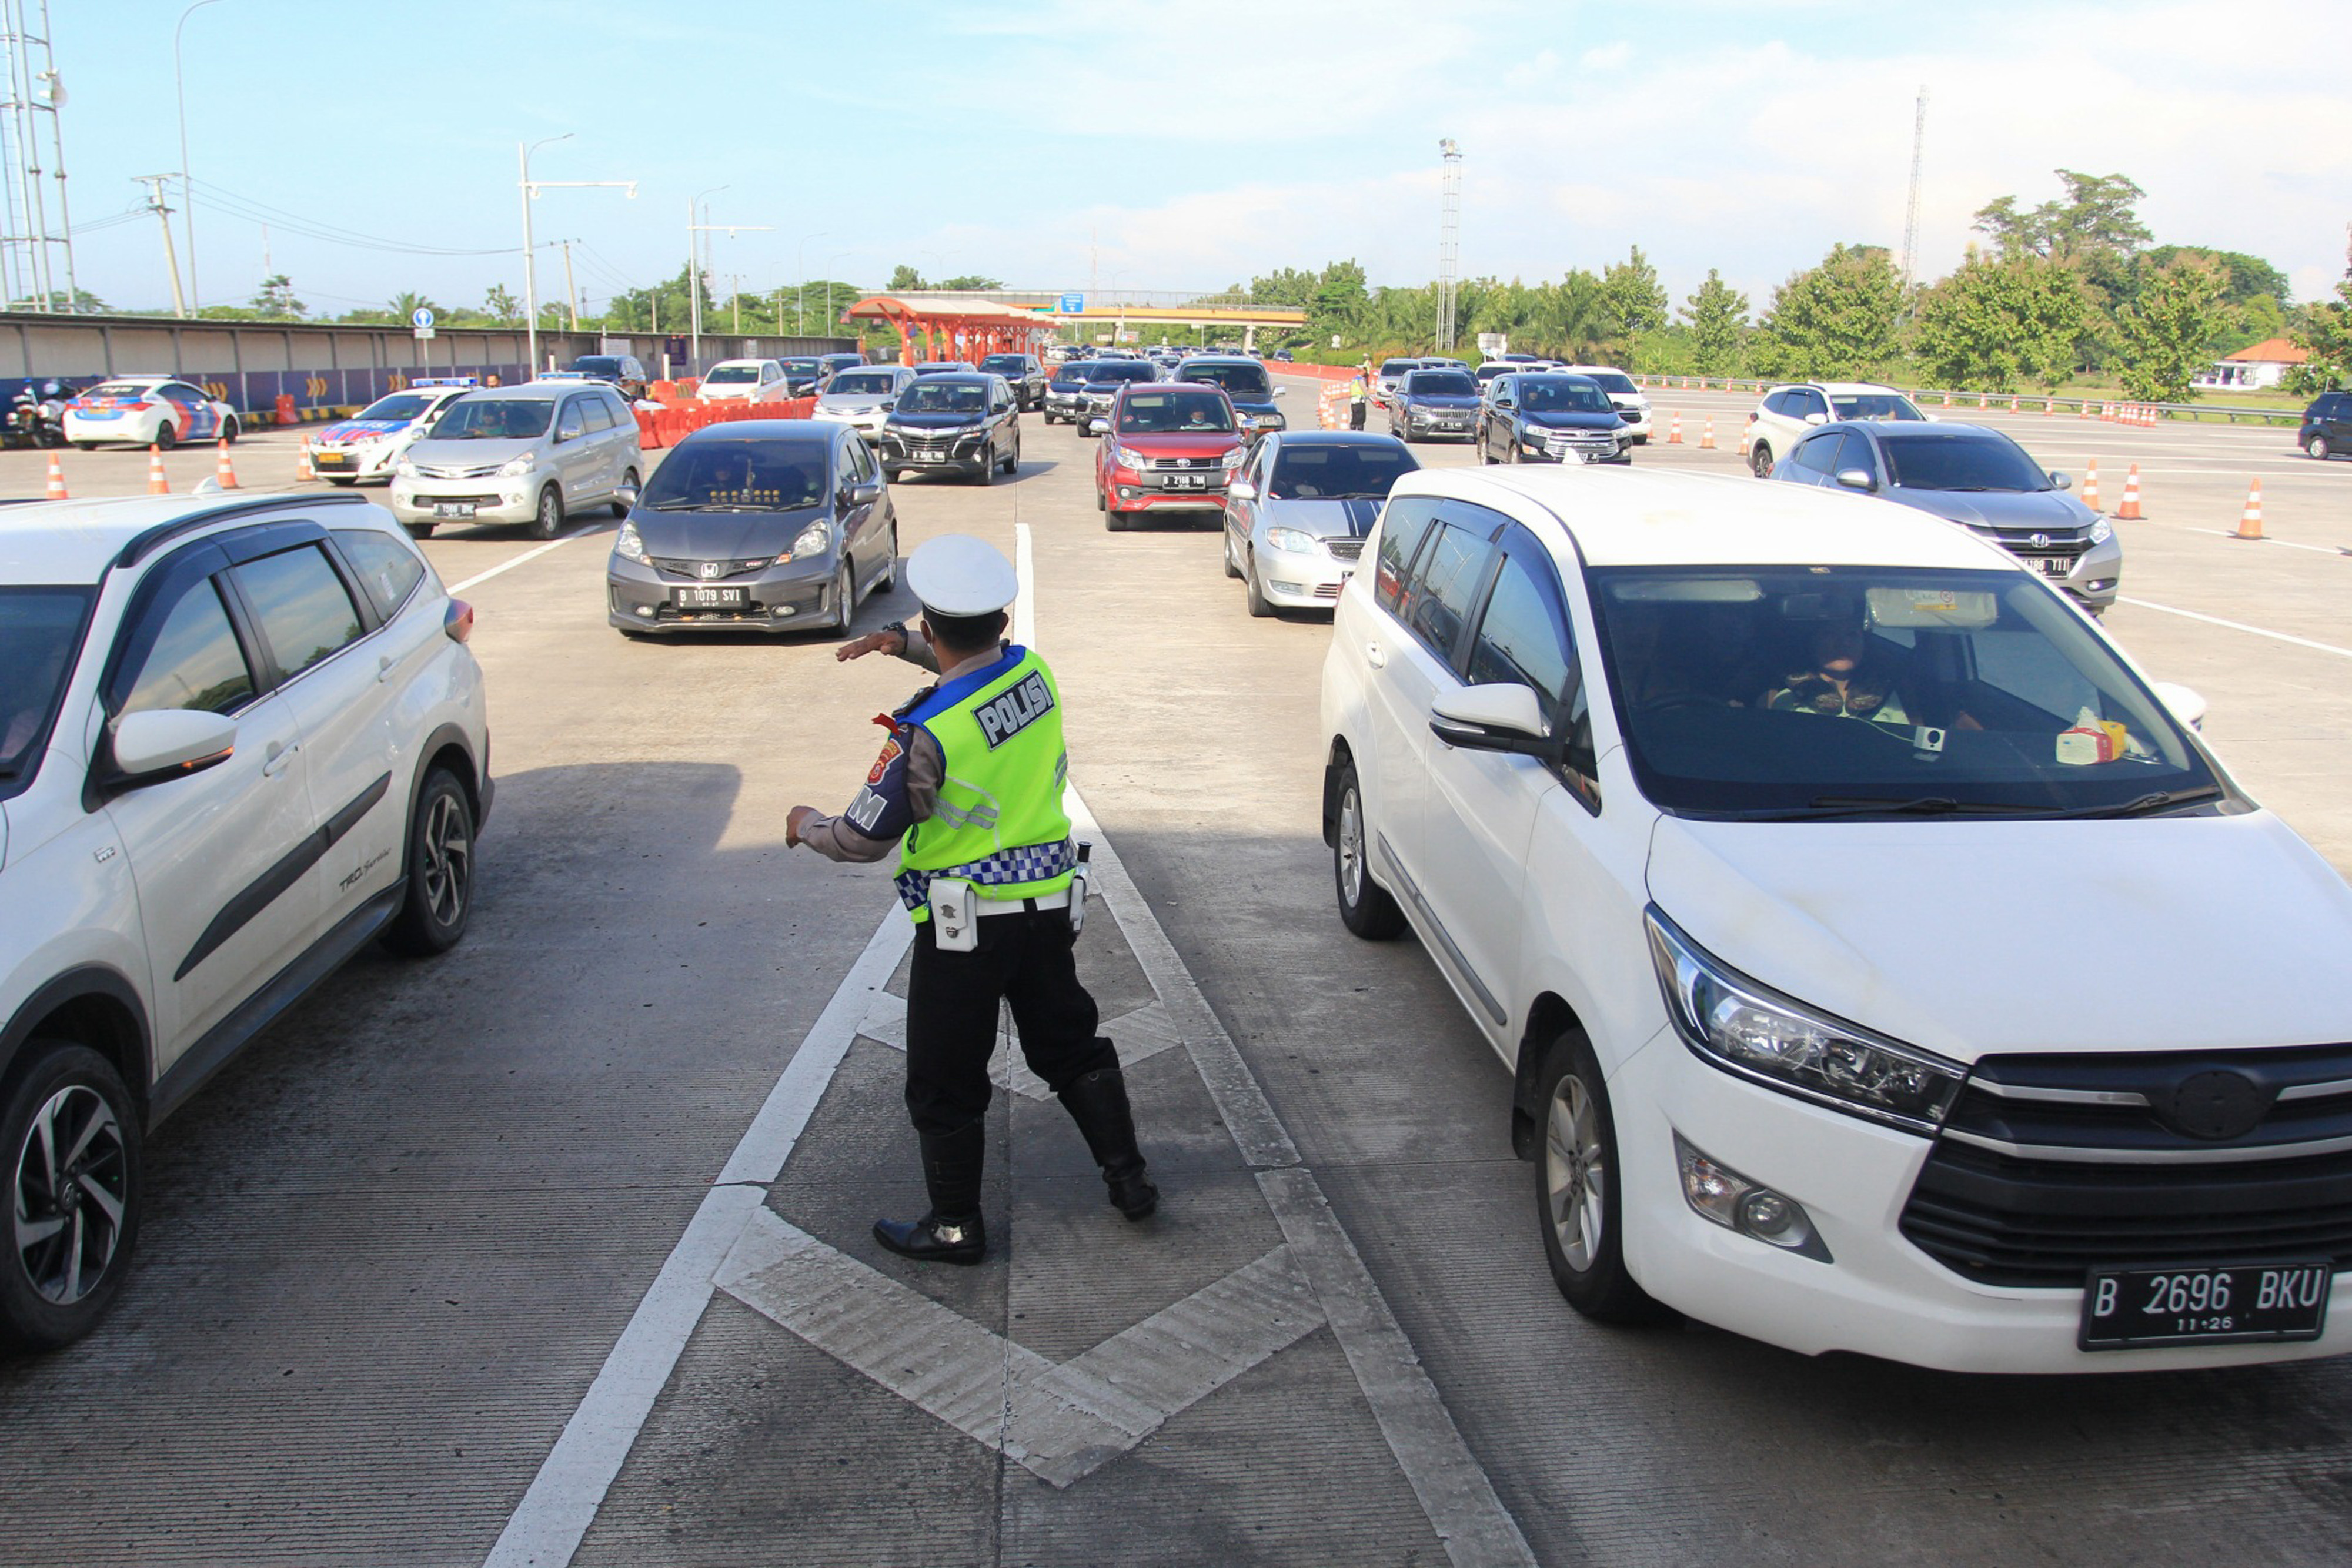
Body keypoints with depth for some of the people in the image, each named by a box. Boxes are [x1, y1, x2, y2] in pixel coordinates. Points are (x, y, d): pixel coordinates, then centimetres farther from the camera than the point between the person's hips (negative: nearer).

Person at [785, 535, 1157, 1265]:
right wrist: (901, 643, 14)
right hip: (1047, 904, 7)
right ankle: (1129, 1178, 29)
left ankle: (955, 1226, 22)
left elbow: (865, 839, -14)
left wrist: (808, 826, 6)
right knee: (1072, 1046, 23)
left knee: (945, 1082, 10)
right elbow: (982, 661, 23)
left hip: (964, 923, -6)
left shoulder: (929, 733, -23)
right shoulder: (1034, 672, -4)